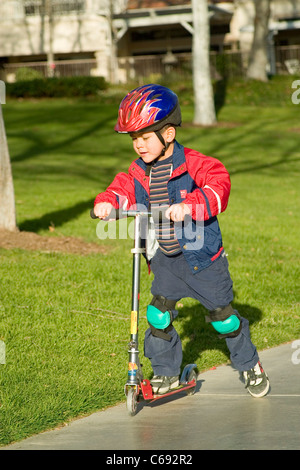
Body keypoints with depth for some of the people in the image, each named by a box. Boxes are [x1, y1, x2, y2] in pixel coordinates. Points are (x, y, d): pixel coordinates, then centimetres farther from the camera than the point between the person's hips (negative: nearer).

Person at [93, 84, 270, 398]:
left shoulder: (194, 165, -16)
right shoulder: (139, 172, 3)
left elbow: (218, 188, -27)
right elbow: (123, 190, 9)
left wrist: (189, 206, -41)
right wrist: (106, 202, -14)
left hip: (201, 255, -5)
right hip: (164, 258, 5)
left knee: (222, 315, 5)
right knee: (158, 315, -3)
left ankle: (249, 365, 26)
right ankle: (165, 373, 14)